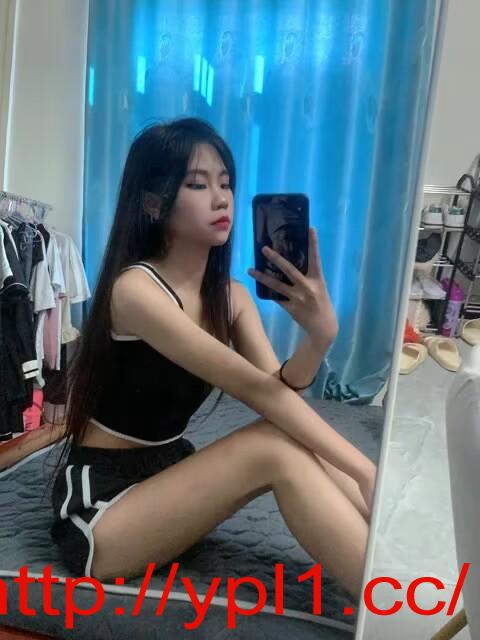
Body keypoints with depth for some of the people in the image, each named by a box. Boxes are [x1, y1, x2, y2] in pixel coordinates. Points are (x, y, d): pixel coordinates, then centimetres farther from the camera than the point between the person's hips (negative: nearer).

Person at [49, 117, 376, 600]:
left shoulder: (231, 295, 3)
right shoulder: (135, 289, -23)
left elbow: (281, 386, -13)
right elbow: (256, 389, -30)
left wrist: (320, 333, -34)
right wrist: (365, 472, -29)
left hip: (168, 471, 7)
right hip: (99, 505, -7)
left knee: (294, 445, -18)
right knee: (278, 449, -28)